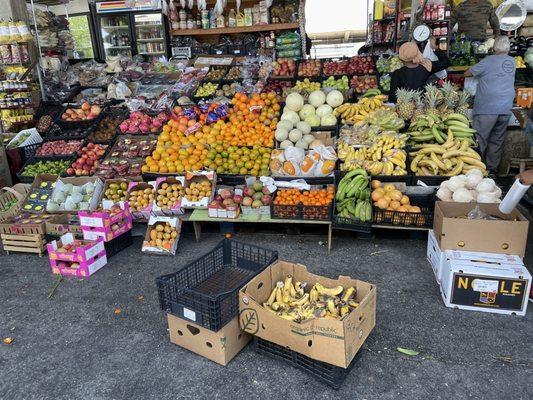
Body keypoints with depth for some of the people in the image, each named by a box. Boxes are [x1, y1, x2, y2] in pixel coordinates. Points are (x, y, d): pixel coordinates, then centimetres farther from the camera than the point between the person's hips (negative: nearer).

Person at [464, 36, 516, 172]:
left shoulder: (489, 61, -4)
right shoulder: (512, 61, 11)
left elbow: (468, 73, 4)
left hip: (487, 108, -5)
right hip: (506, 110, 6)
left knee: (479, 141, -4)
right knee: (497, 142, 11)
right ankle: (492, 168, 17)